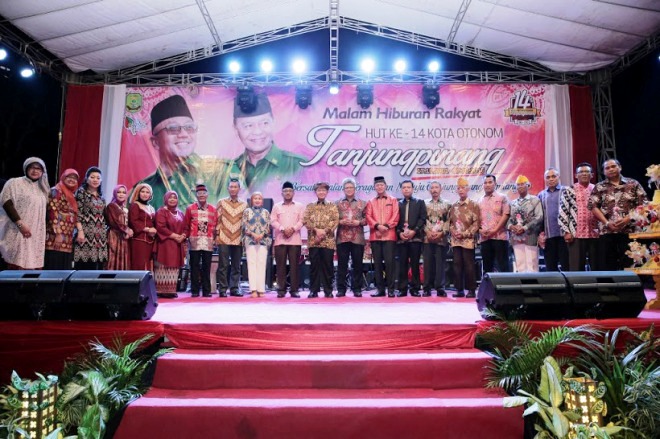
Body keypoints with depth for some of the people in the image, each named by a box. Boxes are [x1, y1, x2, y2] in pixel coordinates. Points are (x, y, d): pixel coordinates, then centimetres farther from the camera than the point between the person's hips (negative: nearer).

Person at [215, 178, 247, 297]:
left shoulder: (244, 204, 10)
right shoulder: (221, 202, 7)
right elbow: (217, 220, 4)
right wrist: (217, 235, -2)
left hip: (238, 240, 2)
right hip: (224, 239, -1)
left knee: (236, 266, 5)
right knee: (223, 265, -1)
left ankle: (234, 288, 13)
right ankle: (222, 289, 6)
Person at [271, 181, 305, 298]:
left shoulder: (299, 206, 12)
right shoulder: (276, 206, 13)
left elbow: (301, 220, 3)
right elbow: (273, 221, 3)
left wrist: (293, 228, -13)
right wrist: (283, 229, -12)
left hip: (295, 240, 0)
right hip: (280, 240, 0)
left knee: (294, 265, -2)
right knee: (280, 265, -1)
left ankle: (294, 289, 3)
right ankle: (281, 289, 4)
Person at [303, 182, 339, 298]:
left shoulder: (332, 206, 11)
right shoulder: (310, 206, 13)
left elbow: (336, 221, -1)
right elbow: (305, 220, 2)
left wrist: (325, 231, -12)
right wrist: (316, 230, -12)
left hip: (328, 240, -1)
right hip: (313, 240, 1)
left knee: (328, 265, 0)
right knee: (314, 265, 2)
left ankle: (328, 290, 8)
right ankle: (313, 290, 9)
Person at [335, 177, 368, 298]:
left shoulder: (362, 203, 11)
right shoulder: (337, 203, 11)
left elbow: (367, 218, 6)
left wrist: (359, 222, -11)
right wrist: (340, 222, -11)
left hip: (358, 239, 0)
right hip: (342, 238, 0)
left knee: (357, 264, 3)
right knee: (342, 264, 1)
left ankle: (357, 289, 11)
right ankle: (341, 289, 8)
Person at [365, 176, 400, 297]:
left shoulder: (393, 200, 10)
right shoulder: (371, 202, 14)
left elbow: (395, 216, 0)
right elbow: (368, 217, 3)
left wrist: (386, 226, -12)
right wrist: (377, 226, -12)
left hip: (389, 235, -2)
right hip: (375, 236, 2)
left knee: (389, 262, -7)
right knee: (377, 263, 3)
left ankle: (391, 289, 0)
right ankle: (380, 289, 9)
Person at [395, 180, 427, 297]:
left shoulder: (420, 203, 12)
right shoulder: (398, 204, 16)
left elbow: (422, 219, 1)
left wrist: (414, 231, -11)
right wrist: (399, 232, -5)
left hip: (415, 237, -1)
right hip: (401, 238, 1)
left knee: (415, 264, -1)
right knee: (402, 264, 0)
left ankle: (415, 288, 5)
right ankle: (402, 288, 5)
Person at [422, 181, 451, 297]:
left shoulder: (446, 204, 8)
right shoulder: (424, 203, 10)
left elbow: (448, 221, 2)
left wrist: (441, 233, -9)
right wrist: (428, 232, -7)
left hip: (441, 238, -1)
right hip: (427, 238, 1)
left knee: (441, 263, 0)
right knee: (428, 262, 2)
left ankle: (440, 288, 6)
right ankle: (427, 288, 7)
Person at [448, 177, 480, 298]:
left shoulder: (474, 205, -1)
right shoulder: (454, 206, 14)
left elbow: (476, 223, -7)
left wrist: (464, 234, -13)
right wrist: (453, 232, -3)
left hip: (468, 240, -5)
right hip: (456, 240, 5)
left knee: (469, 265, -2)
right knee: (457, 265, 5)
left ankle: (471, 290, 6)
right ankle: (459, 289, 11)